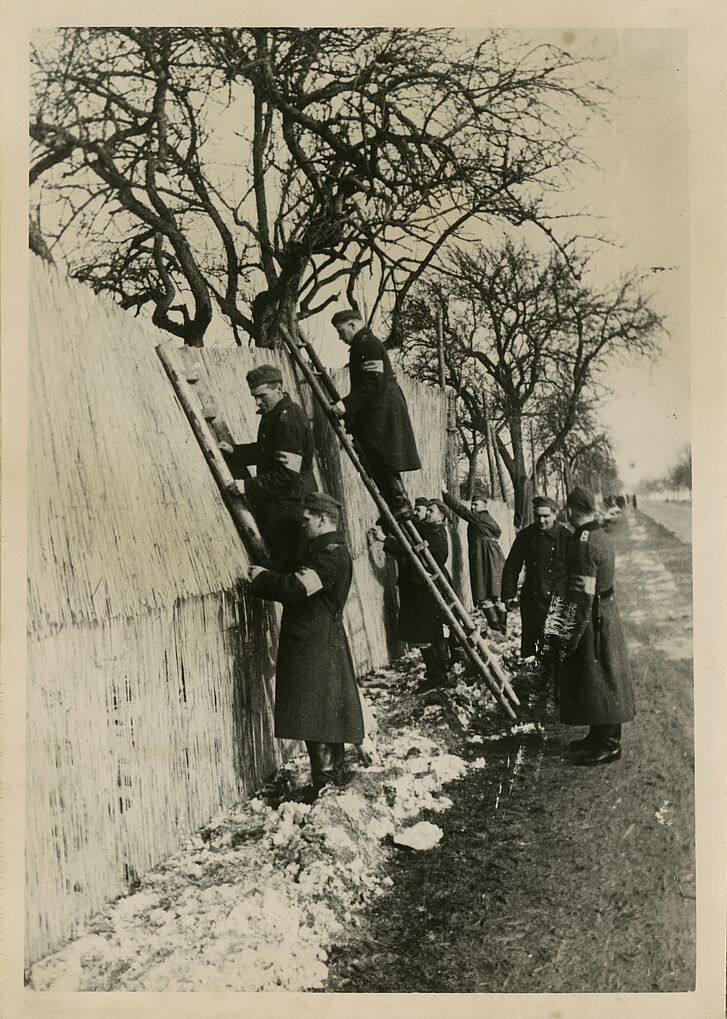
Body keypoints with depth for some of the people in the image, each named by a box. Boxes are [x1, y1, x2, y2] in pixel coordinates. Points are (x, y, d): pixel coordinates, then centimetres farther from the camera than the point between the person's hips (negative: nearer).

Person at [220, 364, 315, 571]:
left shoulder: (289, 419, -22)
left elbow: (287, 475, -26)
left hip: (289, 505, -10)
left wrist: (249, 486, -23)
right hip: (275, 502, 10)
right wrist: (234, 451, 12)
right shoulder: (272, 414, 11)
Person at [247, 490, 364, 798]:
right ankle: (332, 778, 26)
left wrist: (261, 577, -9)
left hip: (314, 644, -11)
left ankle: (324, 785, -4)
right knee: (327, 714, 16)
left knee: (315, 715, -8)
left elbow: (297, 588, -23)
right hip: (320, 639, 11)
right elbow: (296, 586, 16)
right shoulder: (324, 549, 18)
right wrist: (265, 580, 4)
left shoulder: (331, 553, -15)